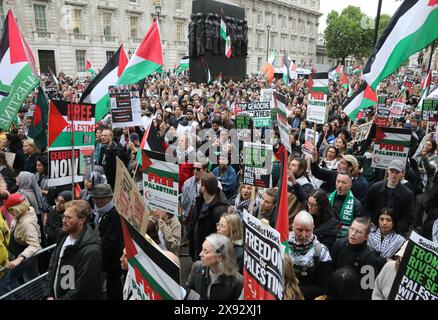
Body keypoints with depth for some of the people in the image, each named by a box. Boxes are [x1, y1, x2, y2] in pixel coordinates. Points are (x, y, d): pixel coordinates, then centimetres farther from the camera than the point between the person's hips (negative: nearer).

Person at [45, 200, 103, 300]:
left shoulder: (91, 251, -26)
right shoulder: (64, 239, 0)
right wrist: (49, 295, -1)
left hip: (73, 297, -7)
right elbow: (52, 268, 7)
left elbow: (81, 289, -24)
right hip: (55, 296, 7)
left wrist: (60, 299, -15)